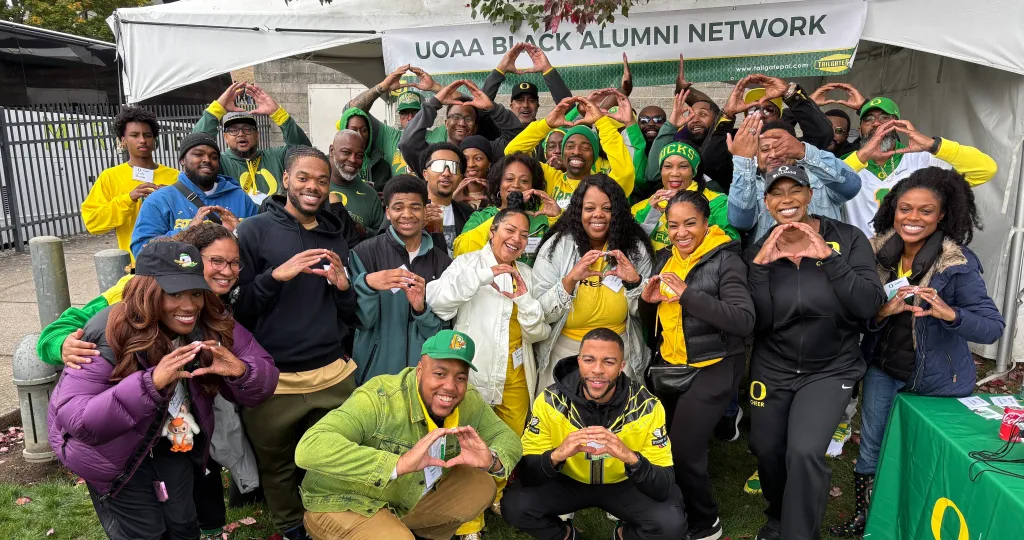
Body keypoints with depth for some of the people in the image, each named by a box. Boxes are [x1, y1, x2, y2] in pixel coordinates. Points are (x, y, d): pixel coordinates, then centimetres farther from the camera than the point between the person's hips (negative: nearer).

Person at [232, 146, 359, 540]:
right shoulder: (254, 231, -3)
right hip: (272, 378, -3)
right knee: (278, 467, 12)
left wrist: (342, 285, -8)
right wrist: (276, 276, -21)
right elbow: (237, 305, -6)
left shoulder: (334, 237, 11)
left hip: (333, 374, 3)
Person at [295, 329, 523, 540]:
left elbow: (507, 437, 1)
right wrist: (399, 463, -47)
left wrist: (491, 460, -24)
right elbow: (308, 449, -42)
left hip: (410, 502, 7)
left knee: (481, 485, -7)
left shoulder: (469, 402, -10)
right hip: (343, 506, -6)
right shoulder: (379, 399, -31)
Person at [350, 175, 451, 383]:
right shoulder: (365, 253, -7)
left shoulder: (442, 261, 1)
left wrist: (421, 309, -20)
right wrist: (367, 284, -28)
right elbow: (362, 320, -10)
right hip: (375, 373, -2)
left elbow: (441, 330, 0)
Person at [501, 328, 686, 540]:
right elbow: (525, 474, -21)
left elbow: (665, 488, -25)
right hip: (567, 481, 0)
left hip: (624, 485, 0)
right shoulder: (550, 402, -23)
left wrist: (630, 457, -46)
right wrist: (556, 455, -43)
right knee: (513, 506, -25)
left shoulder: (647, 407, -23)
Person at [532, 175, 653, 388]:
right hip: (565, 352, -1)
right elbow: (540, 314, -15)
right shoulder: (556, 246, -11)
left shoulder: (635, 248, -5)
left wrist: (634, 281, -20)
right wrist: (570, 280, -29)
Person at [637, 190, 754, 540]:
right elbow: (653, 324, 13)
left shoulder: (725, 260, -13)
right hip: (668, 365, 6)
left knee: (683, 449, -7)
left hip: (712, 368, -6)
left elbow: (745, 321, -25)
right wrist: (647, 301, -10)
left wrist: (688, 295, -28)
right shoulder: (664, 258, 7)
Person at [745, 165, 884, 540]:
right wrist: (761, 264, -20)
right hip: (772, 369, 3)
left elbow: (869, 306, -18)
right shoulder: (758, 251, -2)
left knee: (804, 452, -21)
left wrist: (827, 257, -24)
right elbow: (756, 322, -12)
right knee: (765, 450, 14)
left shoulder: (847, 238, -8)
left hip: (831, 368, -3)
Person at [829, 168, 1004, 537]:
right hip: (883, 369, 3)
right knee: (871, 449, 14)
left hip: (937, 379, -3)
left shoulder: (958, 263, -19)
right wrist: (884, 311, -24)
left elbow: (994, 327, -20)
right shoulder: (878, 252, -7)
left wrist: (949, 313, -39)